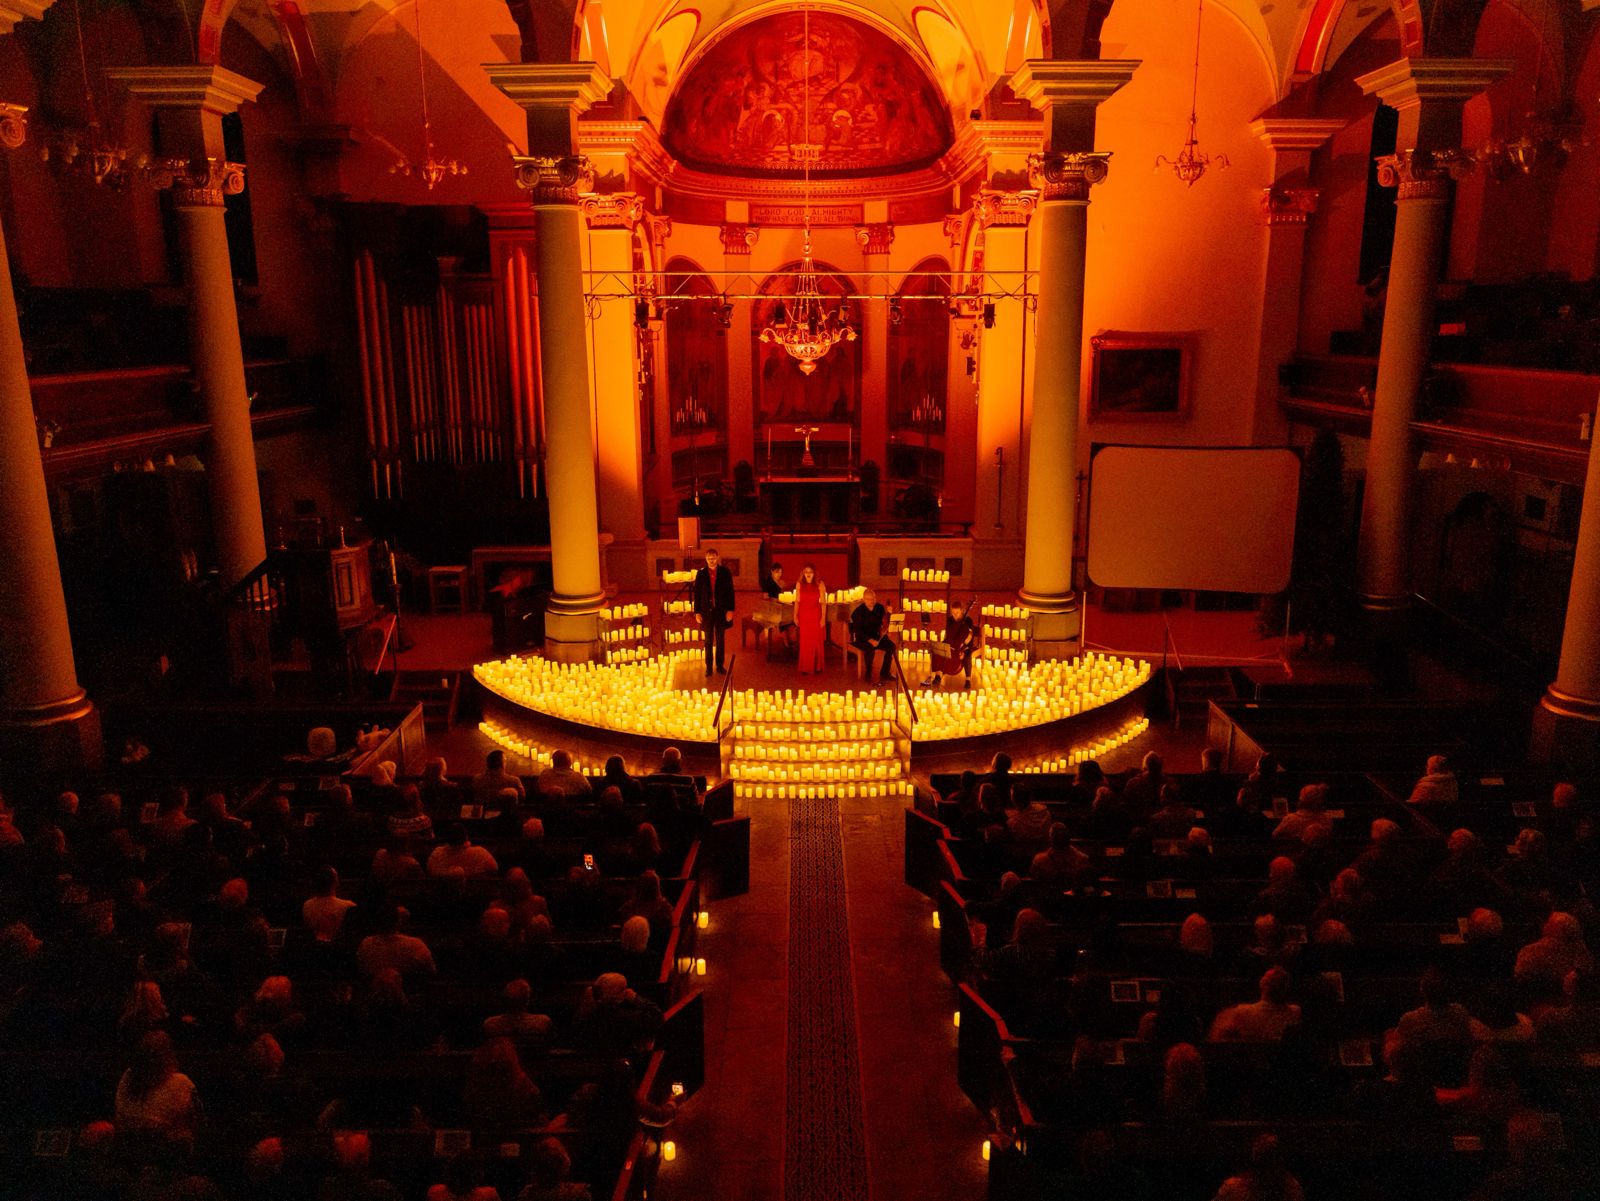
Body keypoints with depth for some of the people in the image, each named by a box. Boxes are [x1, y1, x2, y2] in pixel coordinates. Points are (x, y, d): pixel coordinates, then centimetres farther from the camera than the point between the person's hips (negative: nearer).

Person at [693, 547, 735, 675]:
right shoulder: (701, 574, 0)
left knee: (720, 640, 9)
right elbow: (697, 593, 2)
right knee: (708, 640, 7)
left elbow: (730, 592, -1)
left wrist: (730, 610, -6)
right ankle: (708, 666, 14)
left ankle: (720, 665, 19)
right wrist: (697, 612, -2)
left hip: (721, 611, 0)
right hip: (707, 611, 0)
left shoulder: (725, 572, -2)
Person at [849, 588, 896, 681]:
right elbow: (857, 631, -17)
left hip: (876, 636, 5)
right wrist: (869, 640, -30)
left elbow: (886, 623, 2)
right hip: (861, 638, -5)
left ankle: (885, 673, -9)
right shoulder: (858, 612, -12)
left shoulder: (879, 608, 2)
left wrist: (889, 613, -16)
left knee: (891, 646, -19)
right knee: (870, 649, -35)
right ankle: (868, 674, -15)